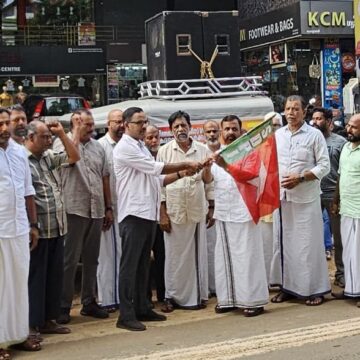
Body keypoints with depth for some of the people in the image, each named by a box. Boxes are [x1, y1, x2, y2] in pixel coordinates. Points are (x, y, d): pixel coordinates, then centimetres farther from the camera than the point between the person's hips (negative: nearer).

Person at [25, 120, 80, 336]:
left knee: (55, 276, 13)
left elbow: (74, 157, 20)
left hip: (57, 229, 8)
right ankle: (33, 324, 8)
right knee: (35, 278, 0)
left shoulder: (49, 157, 15)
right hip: (38, 231, -8)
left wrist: (61, 133, 11)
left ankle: (48, 320, 23)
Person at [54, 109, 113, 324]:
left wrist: (108, 208, 12)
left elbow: (105, 178, 15)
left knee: (92, 258, 12)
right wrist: (76, 131, -15)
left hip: (96, 210, 6)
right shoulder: (62, 142, -3)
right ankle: (63, 306, 6)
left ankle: (89, 302, 23)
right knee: (70, 260, -1)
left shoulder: (98, 147, 13)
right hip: (74, 209, -5)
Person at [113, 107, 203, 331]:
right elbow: (156, 168, -12)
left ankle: (142, 308, 21)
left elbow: (156, 179, 19)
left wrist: (181, 173, 7)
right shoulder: (125, 147, -8)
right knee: (130, 265, -7)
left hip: (149, 213, 9)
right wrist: (185, 165, -4)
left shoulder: (141, 147, 20)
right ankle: (126, 315, -4)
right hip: (133, 214, -9)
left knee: (143, 264, 13)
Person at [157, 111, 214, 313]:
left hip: (197, 210, 1)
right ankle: (173, 297, 14)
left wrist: (211, 208, 6)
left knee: (197, 254, 7)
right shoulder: (165, 151, 1)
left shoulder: (203, 150, 5)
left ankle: (198, 295, 17)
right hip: (174, 210, -1)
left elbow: (209, 181, 8)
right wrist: (162, 212, -5)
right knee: (174, 255, 5)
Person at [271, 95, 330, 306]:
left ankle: (315, 289, 7)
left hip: (306, 197, -4)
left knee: (309, 243, -2)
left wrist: (301, 178, -16)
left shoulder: (315, 135, -3)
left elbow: (324, 166, -6)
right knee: (286, 242, 10)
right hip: (282, 196, 4)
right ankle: (289, 286, 19)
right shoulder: (277, 135, 10)